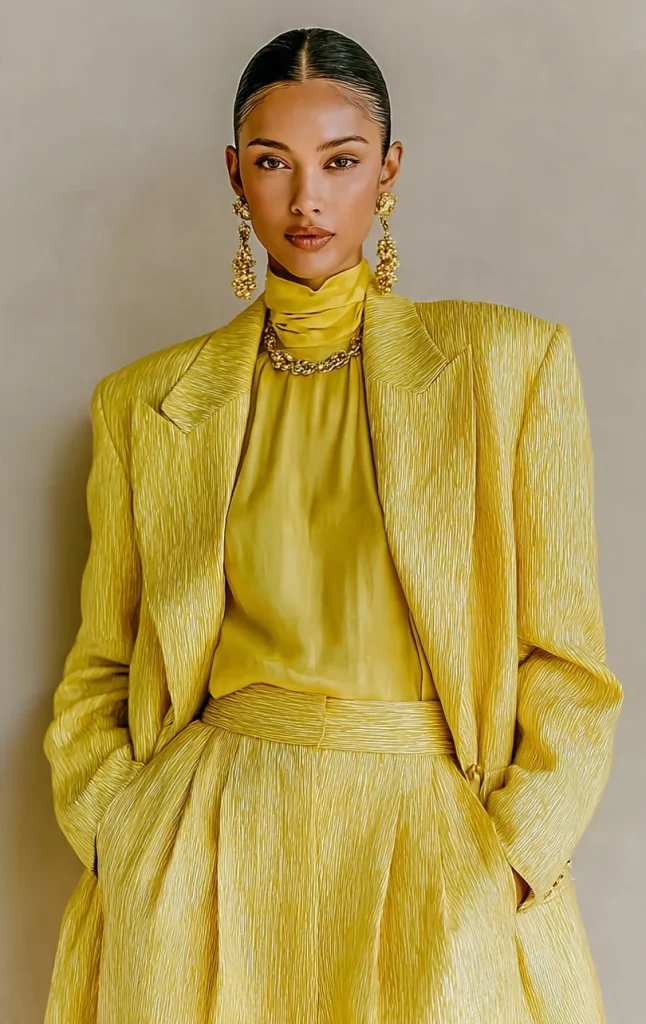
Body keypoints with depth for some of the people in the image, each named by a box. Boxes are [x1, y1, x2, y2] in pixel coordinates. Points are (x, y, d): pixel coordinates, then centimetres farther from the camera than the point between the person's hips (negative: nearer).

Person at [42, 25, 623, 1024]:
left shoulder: (511, 361, 2)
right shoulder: (145, 403, 8)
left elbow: (565, 664, 1)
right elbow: (101, 668, 13)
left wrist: (501, 863, -10)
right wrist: (119, 842, -3)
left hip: (433, 833, -1)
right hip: (206, 840, 1)